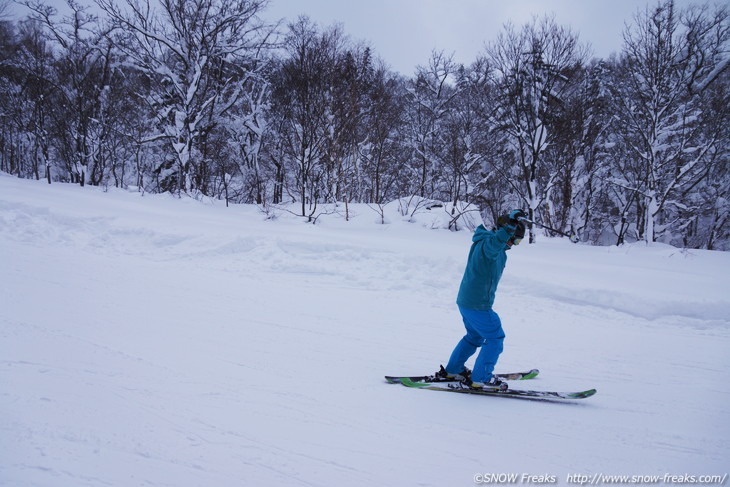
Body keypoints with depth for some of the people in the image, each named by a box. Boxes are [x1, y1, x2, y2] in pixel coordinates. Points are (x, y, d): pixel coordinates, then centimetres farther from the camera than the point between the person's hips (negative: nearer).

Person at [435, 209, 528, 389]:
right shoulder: (486, 244, -23)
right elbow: (495, 242, -46)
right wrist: (511, 225, -56)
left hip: (466, 301, 11)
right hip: (477, 305, -11)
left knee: (474, 336, 24)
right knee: (495, 338, 0)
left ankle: (452, 369, 33)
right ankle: (480, 378, 5)